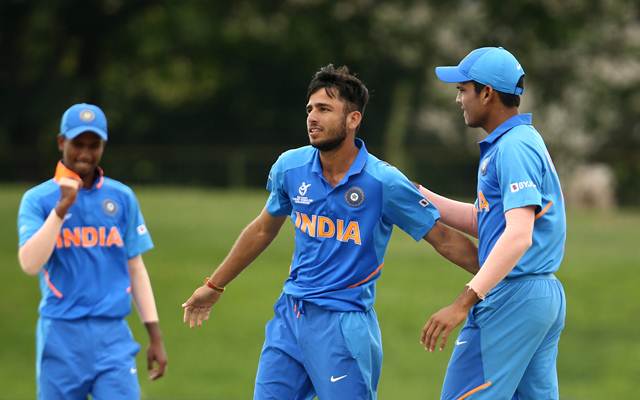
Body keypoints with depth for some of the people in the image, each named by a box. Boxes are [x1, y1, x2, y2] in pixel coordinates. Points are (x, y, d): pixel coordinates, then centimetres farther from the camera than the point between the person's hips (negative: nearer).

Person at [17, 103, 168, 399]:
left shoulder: (122, 198, 9)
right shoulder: (38, 199, 1)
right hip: (61, 335, -1)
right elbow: (30, 264, -13)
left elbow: (135, 269, 13)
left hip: (113, 337, 1)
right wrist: (62, 208, -18)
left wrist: (155, 336, 9)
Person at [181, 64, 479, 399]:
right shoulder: (290, 167, 1)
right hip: (289, 317, 5)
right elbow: (263, 230, 19)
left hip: (343, 324, -5)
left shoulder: (383, 182, -12)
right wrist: (215, 285, 26)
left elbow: (445, 240, -4)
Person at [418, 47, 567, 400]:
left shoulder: (514, 147, -15)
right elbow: (484, 221, 25)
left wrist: (463, 303, -32)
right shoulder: (524, 142, 18)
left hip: (511, 297, -10)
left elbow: (519, 235, -26)